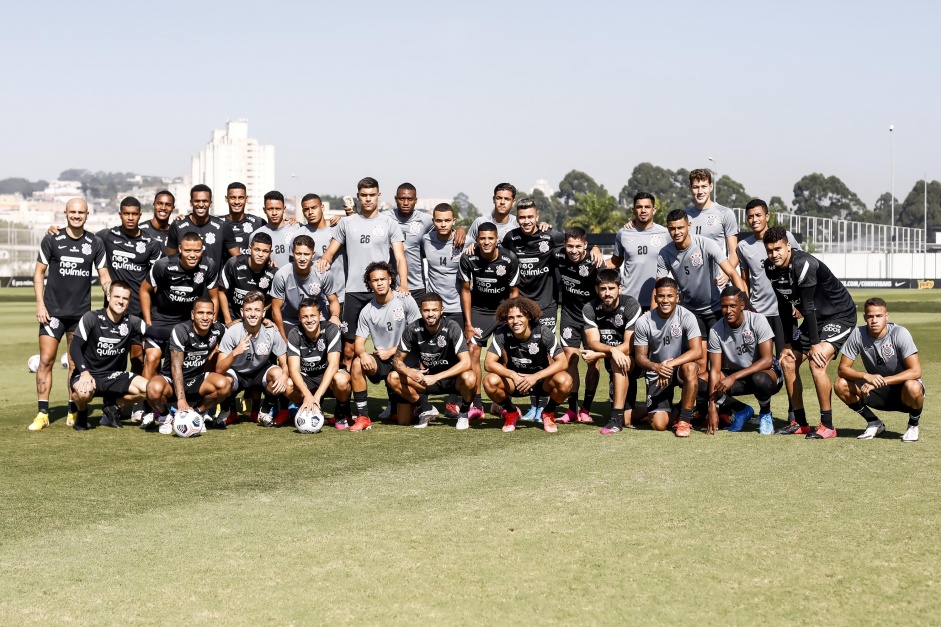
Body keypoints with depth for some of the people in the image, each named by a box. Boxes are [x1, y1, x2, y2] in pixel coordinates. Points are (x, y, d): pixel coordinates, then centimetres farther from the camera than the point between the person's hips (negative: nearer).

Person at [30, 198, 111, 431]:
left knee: (76, 364, 5)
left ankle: (73, 412, 14)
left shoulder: (95, 244, 5)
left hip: (81, 313, 2)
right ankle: (43, 414, -2)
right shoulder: (51, 240, 0)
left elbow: (104, 276, 9)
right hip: (53, 310, -1)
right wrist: (40, 303, -6)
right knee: (46, 360, -6)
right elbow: (39, 272, 3)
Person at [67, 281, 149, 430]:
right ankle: (82, 414, 0)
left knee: (149, 389, -19)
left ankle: (113, 406, 8)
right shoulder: (91, 318, -9)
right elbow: (74, 347, -17)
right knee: (84, 391, -39)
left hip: (114, 376, 4)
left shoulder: (131, 322, 0)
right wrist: (85, 372, -31)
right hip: (87, 375, -4)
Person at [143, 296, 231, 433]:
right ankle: (163, 416, -3)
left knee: (224, 384, -25)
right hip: (171, 380, -4)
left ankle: (197, 412, 2)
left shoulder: (218, 330, -5)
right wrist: (181, 400, -37)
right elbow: (176, 367, -27)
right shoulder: (180, 331, -20)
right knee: (154, 388, -39)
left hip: (196, 379, 4)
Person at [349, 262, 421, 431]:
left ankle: (395, 399, 25)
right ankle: (362, 416, -21)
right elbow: (359, 342, 1)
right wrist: (363, 354, -24)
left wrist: (391, 351, -10)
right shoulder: (367, 311, 2)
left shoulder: (405, 301, -5)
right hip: (381, 360, 2)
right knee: (357, 364, -30)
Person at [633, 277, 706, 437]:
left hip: (681, 367, -1)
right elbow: (640, 357, -6)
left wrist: (670, 364, -36)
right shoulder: (643, 322, -10)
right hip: (657, 374, 1)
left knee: (690, 367, -39)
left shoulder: (686, 316, -15)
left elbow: (697, 351, -23)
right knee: (659, 425, -12)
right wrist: (656, 367, -28)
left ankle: (684, 420, -21)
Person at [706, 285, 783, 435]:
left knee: (760, 380, -39)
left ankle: (765, 414, -4)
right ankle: (742, 410, 5)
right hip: (734, 376, 3)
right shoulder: (716, 331, -13)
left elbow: (767, 360, -26)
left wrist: (734, 377, -34)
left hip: (766, 371, -3)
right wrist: (712, 408, -24)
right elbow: (715, 370, -15)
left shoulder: (757, 321, -21)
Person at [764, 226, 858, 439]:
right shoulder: (771, 270, -4)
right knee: (787, 361, 5)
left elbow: (808, 306, -28)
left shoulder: (803, 265, -29)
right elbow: (785, 308, 5)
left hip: (840, 315, -9)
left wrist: (815, 344, -25)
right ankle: (800, 423, 16)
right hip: (815, 318, 9)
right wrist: (788, 344, 4)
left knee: (817, 362, -25)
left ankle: (827, 426, -16)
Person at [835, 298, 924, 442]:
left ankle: (913, 425, -3)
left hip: (901, 390, -3)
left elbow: (915, 371, -27)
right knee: (841, 385, -17)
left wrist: (881, 381, -35)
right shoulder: (858, 334, -12)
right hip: (879, 393, 3)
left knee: (912, 387, -38)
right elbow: (842, 369, -11)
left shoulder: (899, 333, -21)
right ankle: (874, 423, 5)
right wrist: (866, 376, -31)